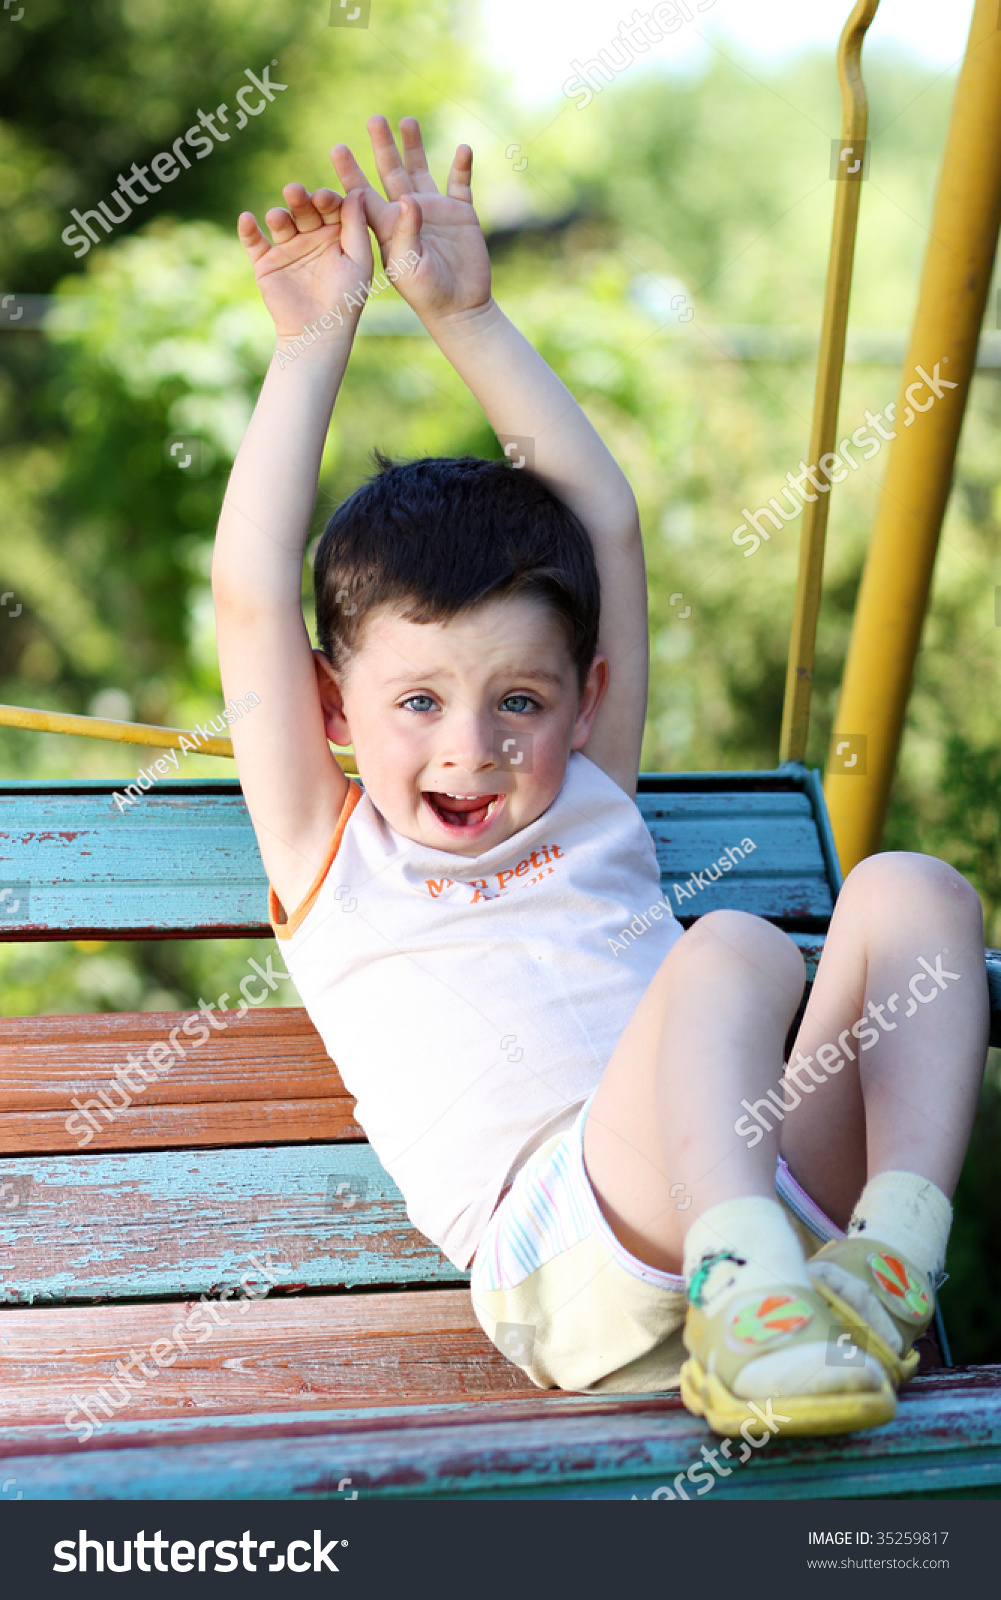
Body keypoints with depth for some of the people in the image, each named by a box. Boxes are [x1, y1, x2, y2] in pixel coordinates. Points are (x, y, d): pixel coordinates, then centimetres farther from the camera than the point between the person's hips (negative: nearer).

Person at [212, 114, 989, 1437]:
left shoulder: (590, 806, 27)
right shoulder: (334, 859, 19)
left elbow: (607, 526, 24)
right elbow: (253, 594, 9)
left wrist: (467, 316, 22)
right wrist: (313, 340, 13)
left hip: (786, 1192, 5)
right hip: (572, 1256, -5)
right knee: (735, 947, -28)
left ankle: (892, 1257, -24)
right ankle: (748, 1299, -42)